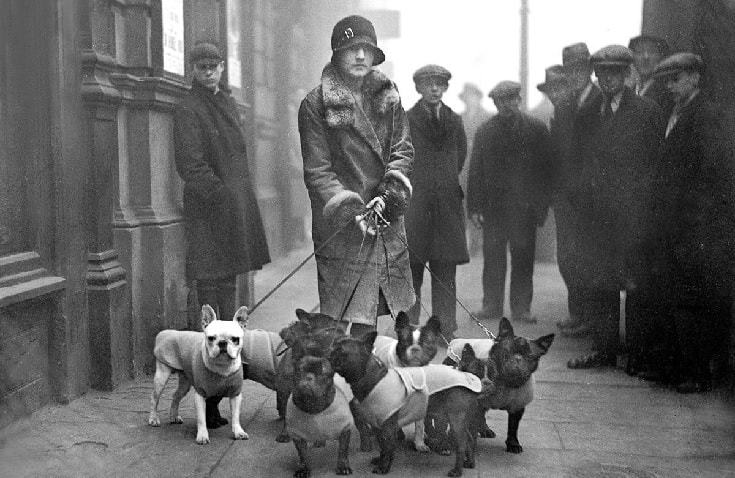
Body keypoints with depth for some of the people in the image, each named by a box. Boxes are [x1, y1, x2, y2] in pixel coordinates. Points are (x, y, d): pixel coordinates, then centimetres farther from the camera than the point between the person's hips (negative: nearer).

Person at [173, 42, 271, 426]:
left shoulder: (227, 103, 19)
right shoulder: (188, 110, -6)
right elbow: (191, 166, -13)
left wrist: (240, 200, 14)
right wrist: (223, 195, -15)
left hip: (236, 207, 8)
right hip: (209, 211, -8)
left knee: (228, 284, 11)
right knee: (213, 289, -9)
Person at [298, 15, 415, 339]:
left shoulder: (389, 97, 13)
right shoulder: (316, 104, -1)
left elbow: (403, 151, 6)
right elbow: (316, 170, -5)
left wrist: (388, 195, -12)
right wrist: (351, 210, -18)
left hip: (386, 223, 4)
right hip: (339, 228, -4)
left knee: (367, 317, 6)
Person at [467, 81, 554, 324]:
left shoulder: (536, 129, 5)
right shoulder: (485, 131, 9)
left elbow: (546, 167, 4)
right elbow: (475, 171, 7)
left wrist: (542, 205, -2)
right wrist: (474, 207, -1)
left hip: (525, 206, -1)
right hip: (493, 204, 1)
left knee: (523, 256, 1)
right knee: (493, 256, 2)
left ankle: (521, 307, 9)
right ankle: (491, 305, 11)